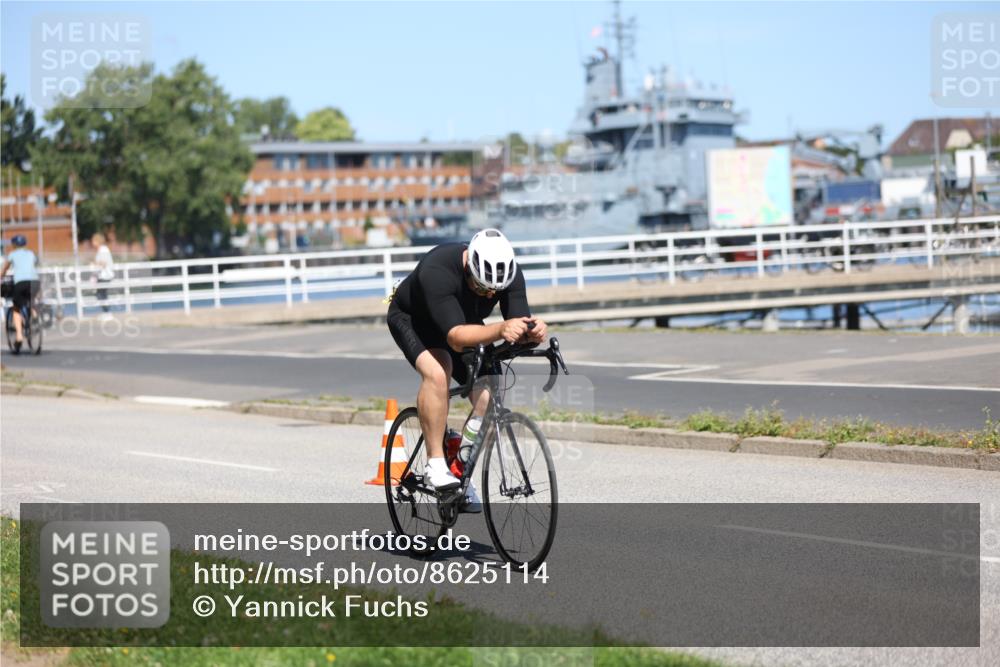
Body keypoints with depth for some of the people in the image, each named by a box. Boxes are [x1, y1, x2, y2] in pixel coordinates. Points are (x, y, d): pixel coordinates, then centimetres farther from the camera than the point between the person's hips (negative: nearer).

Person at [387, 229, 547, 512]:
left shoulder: (510, 273, -26)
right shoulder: (437, 270, -41)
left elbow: (520, 326, -28)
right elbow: (456, 337, -48)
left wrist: (534, 330, -52)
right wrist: (500, 330, -64)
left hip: (464, 321, 5)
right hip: (412, 319, -5)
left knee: (488, 399, -13)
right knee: (437, 372, -35)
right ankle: (435, 464, -24)